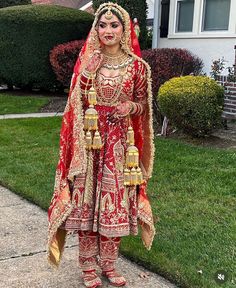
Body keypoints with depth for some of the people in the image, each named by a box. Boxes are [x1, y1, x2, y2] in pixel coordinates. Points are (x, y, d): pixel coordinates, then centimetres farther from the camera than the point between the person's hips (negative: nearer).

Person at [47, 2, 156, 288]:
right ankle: (88, 265, 18)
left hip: (121, 142, 0)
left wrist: (132, 107, -13)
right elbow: (75, 103, 0)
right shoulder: (87, 60, 2)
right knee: (86, 198, 3)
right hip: (90, 140, 0)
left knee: (115, 199, 5)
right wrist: (87, 73, -13)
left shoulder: (137, 65, 1)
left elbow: (143, 105, 9)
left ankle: (108, 263, 22)